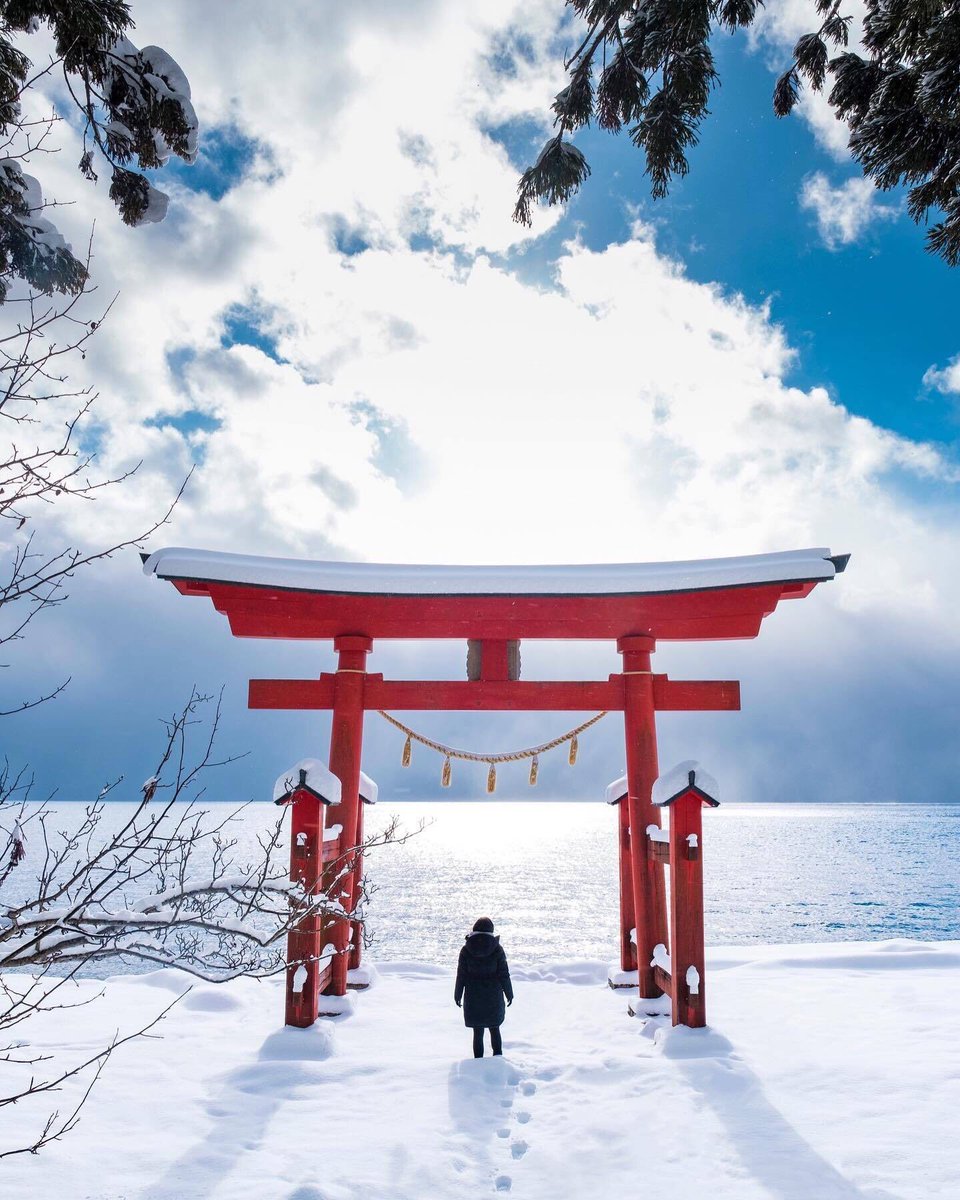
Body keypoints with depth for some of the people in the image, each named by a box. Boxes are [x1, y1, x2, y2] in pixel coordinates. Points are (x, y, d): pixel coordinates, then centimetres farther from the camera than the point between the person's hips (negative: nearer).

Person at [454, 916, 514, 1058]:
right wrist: (509, 993, 8)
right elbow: (504, 974, -4)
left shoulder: (466, 950, -6)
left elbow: (461, 975, -2)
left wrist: (458, 995, 9)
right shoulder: (497, 949, -8)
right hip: (493, 997, 0)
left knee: (477, 1032, 8)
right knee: (494, 1029, 17)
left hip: (473, 997, 0)